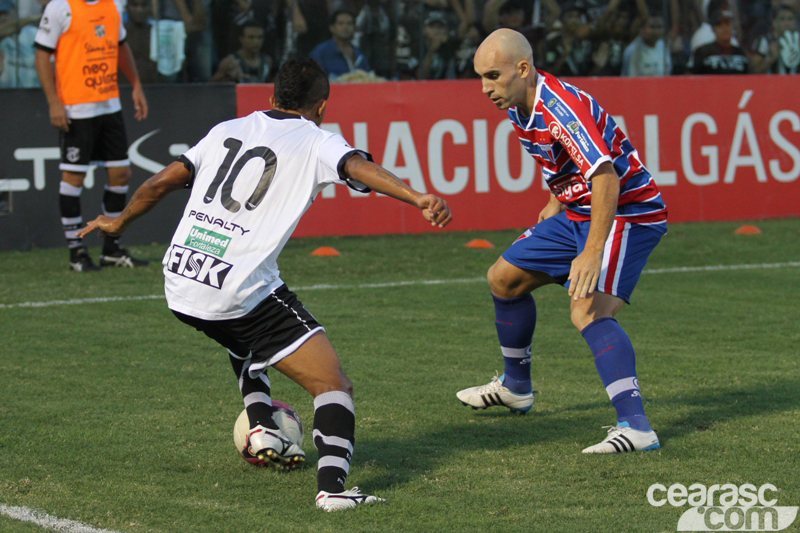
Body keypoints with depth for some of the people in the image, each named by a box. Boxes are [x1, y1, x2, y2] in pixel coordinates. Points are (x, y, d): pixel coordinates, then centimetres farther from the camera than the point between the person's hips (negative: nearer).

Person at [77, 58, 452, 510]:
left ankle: (262, 427, 23)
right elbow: (359, 167, -18)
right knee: (335, 385, -4)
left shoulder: (228, 130, 17)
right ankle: (333, 485, -25)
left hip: (179, 283, 6)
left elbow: (160, 184, 18)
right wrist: (419, 199, -30)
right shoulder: (316, 142, 3)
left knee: (244, 339, 39)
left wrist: (119, 223, 34)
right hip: (240, 294, -6)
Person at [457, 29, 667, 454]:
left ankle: (635, 426, -37)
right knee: (504, 278, 17)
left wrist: (592, 253, -44)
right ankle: (515, 387, 37)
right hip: (578, 212, 10)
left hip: (627, 213, -10)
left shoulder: (561, 108, -28)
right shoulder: (519, 108, 1)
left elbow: (606, 177, -38)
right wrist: (557, 201, 24)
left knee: (588, 310, -29)